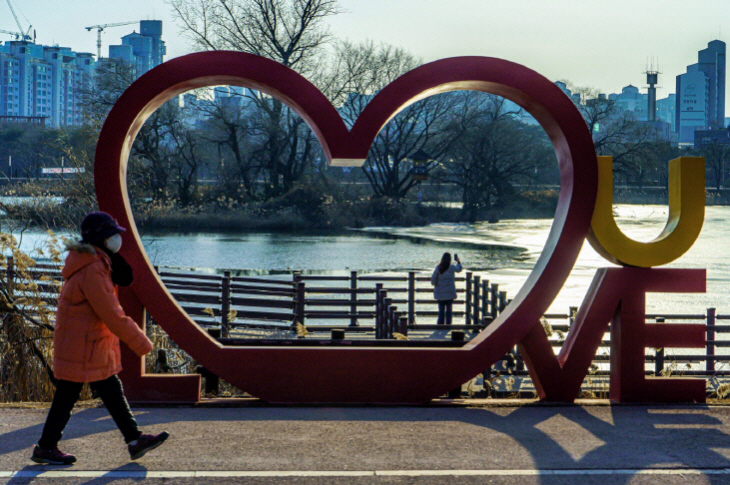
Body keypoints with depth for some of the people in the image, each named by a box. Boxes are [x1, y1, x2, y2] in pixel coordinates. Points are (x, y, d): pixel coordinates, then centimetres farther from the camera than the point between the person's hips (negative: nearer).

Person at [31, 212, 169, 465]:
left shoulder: (97, 264, 10)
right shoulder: (91, 271, -23)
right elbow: (113, 315, -23)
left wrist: (114, 257, -2)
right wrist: (141, 343, -16)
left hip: (95, 347, 10)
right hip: (81, 348, -10)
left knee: (112, 392, 12)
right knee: (67, 397, 1)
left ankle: (135, 440, 17)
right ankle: (45, 447, 12)